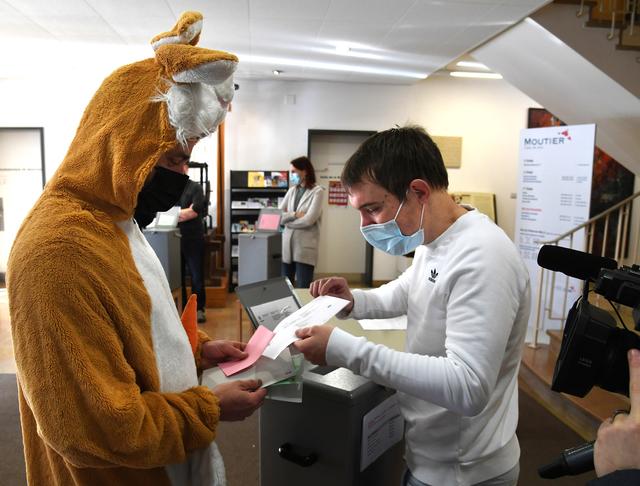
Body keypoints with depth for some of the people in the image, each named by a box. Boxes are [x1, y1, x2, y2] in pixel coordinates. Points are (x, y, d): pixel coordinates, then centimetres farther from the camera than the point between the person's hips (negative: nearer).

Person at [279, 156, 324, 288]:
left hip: (305, 248, -5)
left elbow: (308, 220, -15)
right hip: (287, 245, 6)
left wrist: (287, 220, -3)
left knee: (302, 290, 0)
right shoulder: (292, 190, 13)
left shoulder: (317, 191, -5)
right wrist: (295, 214, -12)